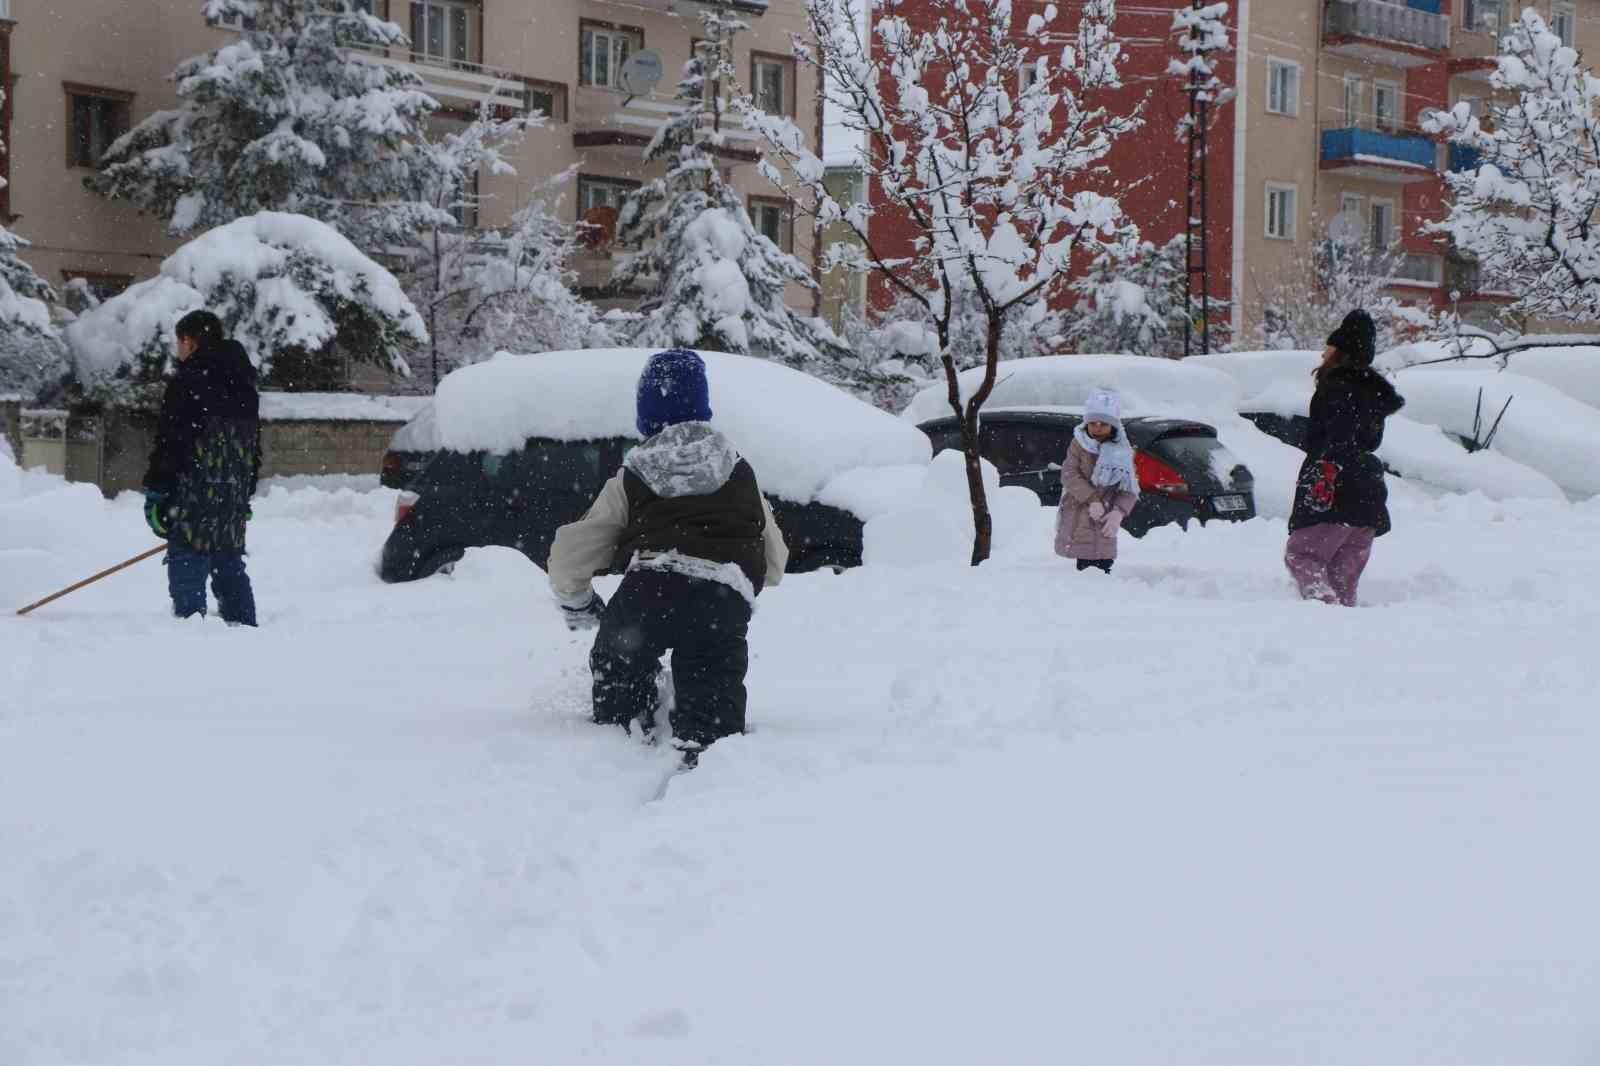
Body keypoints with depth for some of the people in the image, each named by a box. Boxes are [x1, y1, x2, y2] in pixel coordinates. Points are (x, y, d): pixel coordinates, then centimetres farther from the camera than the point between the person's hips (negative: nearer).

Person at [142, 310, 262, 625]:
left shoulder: (187, 382, -9)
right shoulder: (244, 386, 16)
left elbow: (170, 443, -13)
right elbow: (254, 447, 21)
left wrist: (155, 493, -10)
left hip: (196, 496, -8)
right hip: (235, 499, 8)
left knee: (187, 570, -7)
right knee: (230, 567, 15)